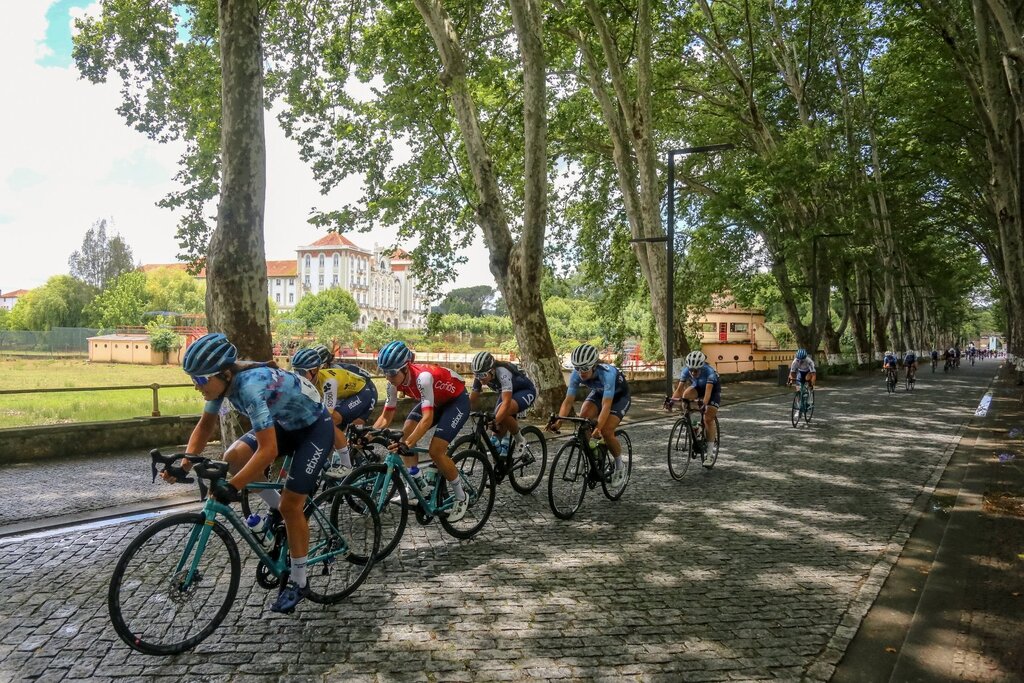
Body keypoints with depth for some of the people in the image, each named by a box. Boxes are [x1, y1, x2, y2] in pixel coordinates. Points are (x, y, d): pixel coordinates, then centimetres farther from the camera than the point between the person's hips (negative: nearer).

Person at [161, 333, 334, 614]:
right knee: (233, 458, -11)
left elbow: (268, 450, -40)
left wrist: (232, 487, -42)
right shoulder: (224, 381, -12)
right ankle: (277, 509, 12)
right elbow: (205, 426, 1)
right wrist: (184, 465, -11)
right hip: (284, 424, 8)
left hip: (315, 427, -8)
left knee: (291, 505, -10)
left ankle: (298, 582, 9)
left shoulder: (251, 386, -36)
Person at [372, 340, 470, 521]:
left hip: (457, 401, -8)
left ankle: (461, 498, 2)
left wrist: (408, 444, -54)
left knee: (435, 451, -17)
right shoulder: (395, 381, -16)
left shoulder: (422, 376, -38)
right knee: (405, 434, -9)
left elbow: (428, 418, -44)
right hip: (435, 401, 8)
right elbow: (386, 416, -9)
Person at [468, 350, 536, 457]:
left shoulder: (503, 373, -38)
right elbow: (472, 400, -13)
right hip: (506, 392, 7)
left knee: (503, 414, -31)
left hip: (526, 391, -7)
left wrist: (495, 422, -56)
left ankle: (519, 440, -9)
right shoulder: (480, 376, -19)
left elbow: (506, 402, -46)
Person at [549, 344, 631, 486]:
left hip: (619, 396, -5)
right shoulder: (576, 375, -26)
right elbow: (568, 401, -26)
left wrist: (598, 427, -58)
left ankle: (620, 467, 4)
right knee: (583, 419, -23)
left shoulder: (607, 373, -41)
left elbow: (606, 405, -46)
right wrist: (558, 421, -42)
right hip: (598, 393, 5)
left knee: (606, 431, -21)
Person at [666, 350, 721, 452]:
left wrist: (704, 403, -63)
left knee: (708, 419, -12)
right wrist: (672, 399, -48)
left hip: (713, 387, -4)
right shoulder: (686, 370, -27)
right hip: (697, 387, 4)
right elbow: (680, 388, -30)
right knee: (686, 395, -32)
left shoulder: (709, 371, -37)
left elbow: (708, 391, -47)